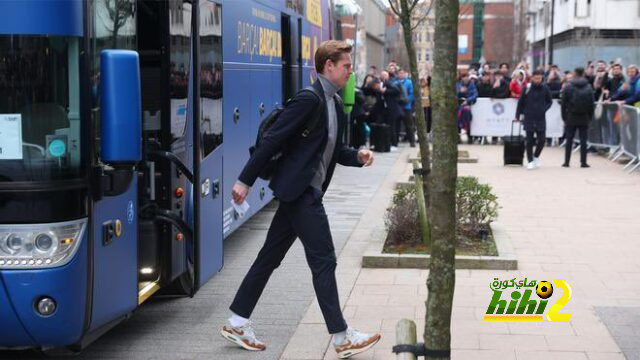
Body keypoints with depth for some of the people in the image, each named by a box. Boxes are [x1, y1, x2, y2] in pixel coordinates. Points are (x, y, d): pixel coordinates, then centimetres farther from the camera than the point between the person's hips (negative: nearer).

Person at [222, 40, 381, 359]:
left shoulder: (335, 104, 13)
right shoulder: (309, 99, -17)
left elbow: (333, 150, 21)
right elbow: (272, 139, -18)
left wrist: (357, 156, 0)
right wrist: (245, 180, -18)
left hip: (305, 192, 10)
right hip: (300, 191, -10)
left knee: (270, 257, 13)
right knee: (323, 261, -4)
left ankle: (237, 323, 21)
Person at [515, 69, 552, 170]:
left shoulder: (545, 89, 2)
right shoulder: (527, 88, -2)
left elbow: (549, 101, 13)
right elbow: (521, 102, 6)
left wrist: (544, 109, -4)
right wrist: (518, 115, 4)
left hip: (541, 118, 1)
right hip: (529, 118, -1)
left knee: (541, 140, -3)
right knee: (529, 141, 1)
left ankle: (536, 156, 22)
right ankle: (530, 161, 9)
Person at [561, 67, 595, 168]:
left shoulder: (568, 87, -4)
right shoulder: (589, 87, 0)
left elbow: (564, 104, -3)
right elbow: (592, 104, 1)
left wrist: (564, 117, 4)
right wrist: (590, 117, 9)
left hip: (571, 118, -1)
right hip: (584, 118, 1)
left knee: (569, 140, 5)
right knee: (583, 140, 3)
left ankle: (566, 161, 5)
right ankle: (583, 162, 1)